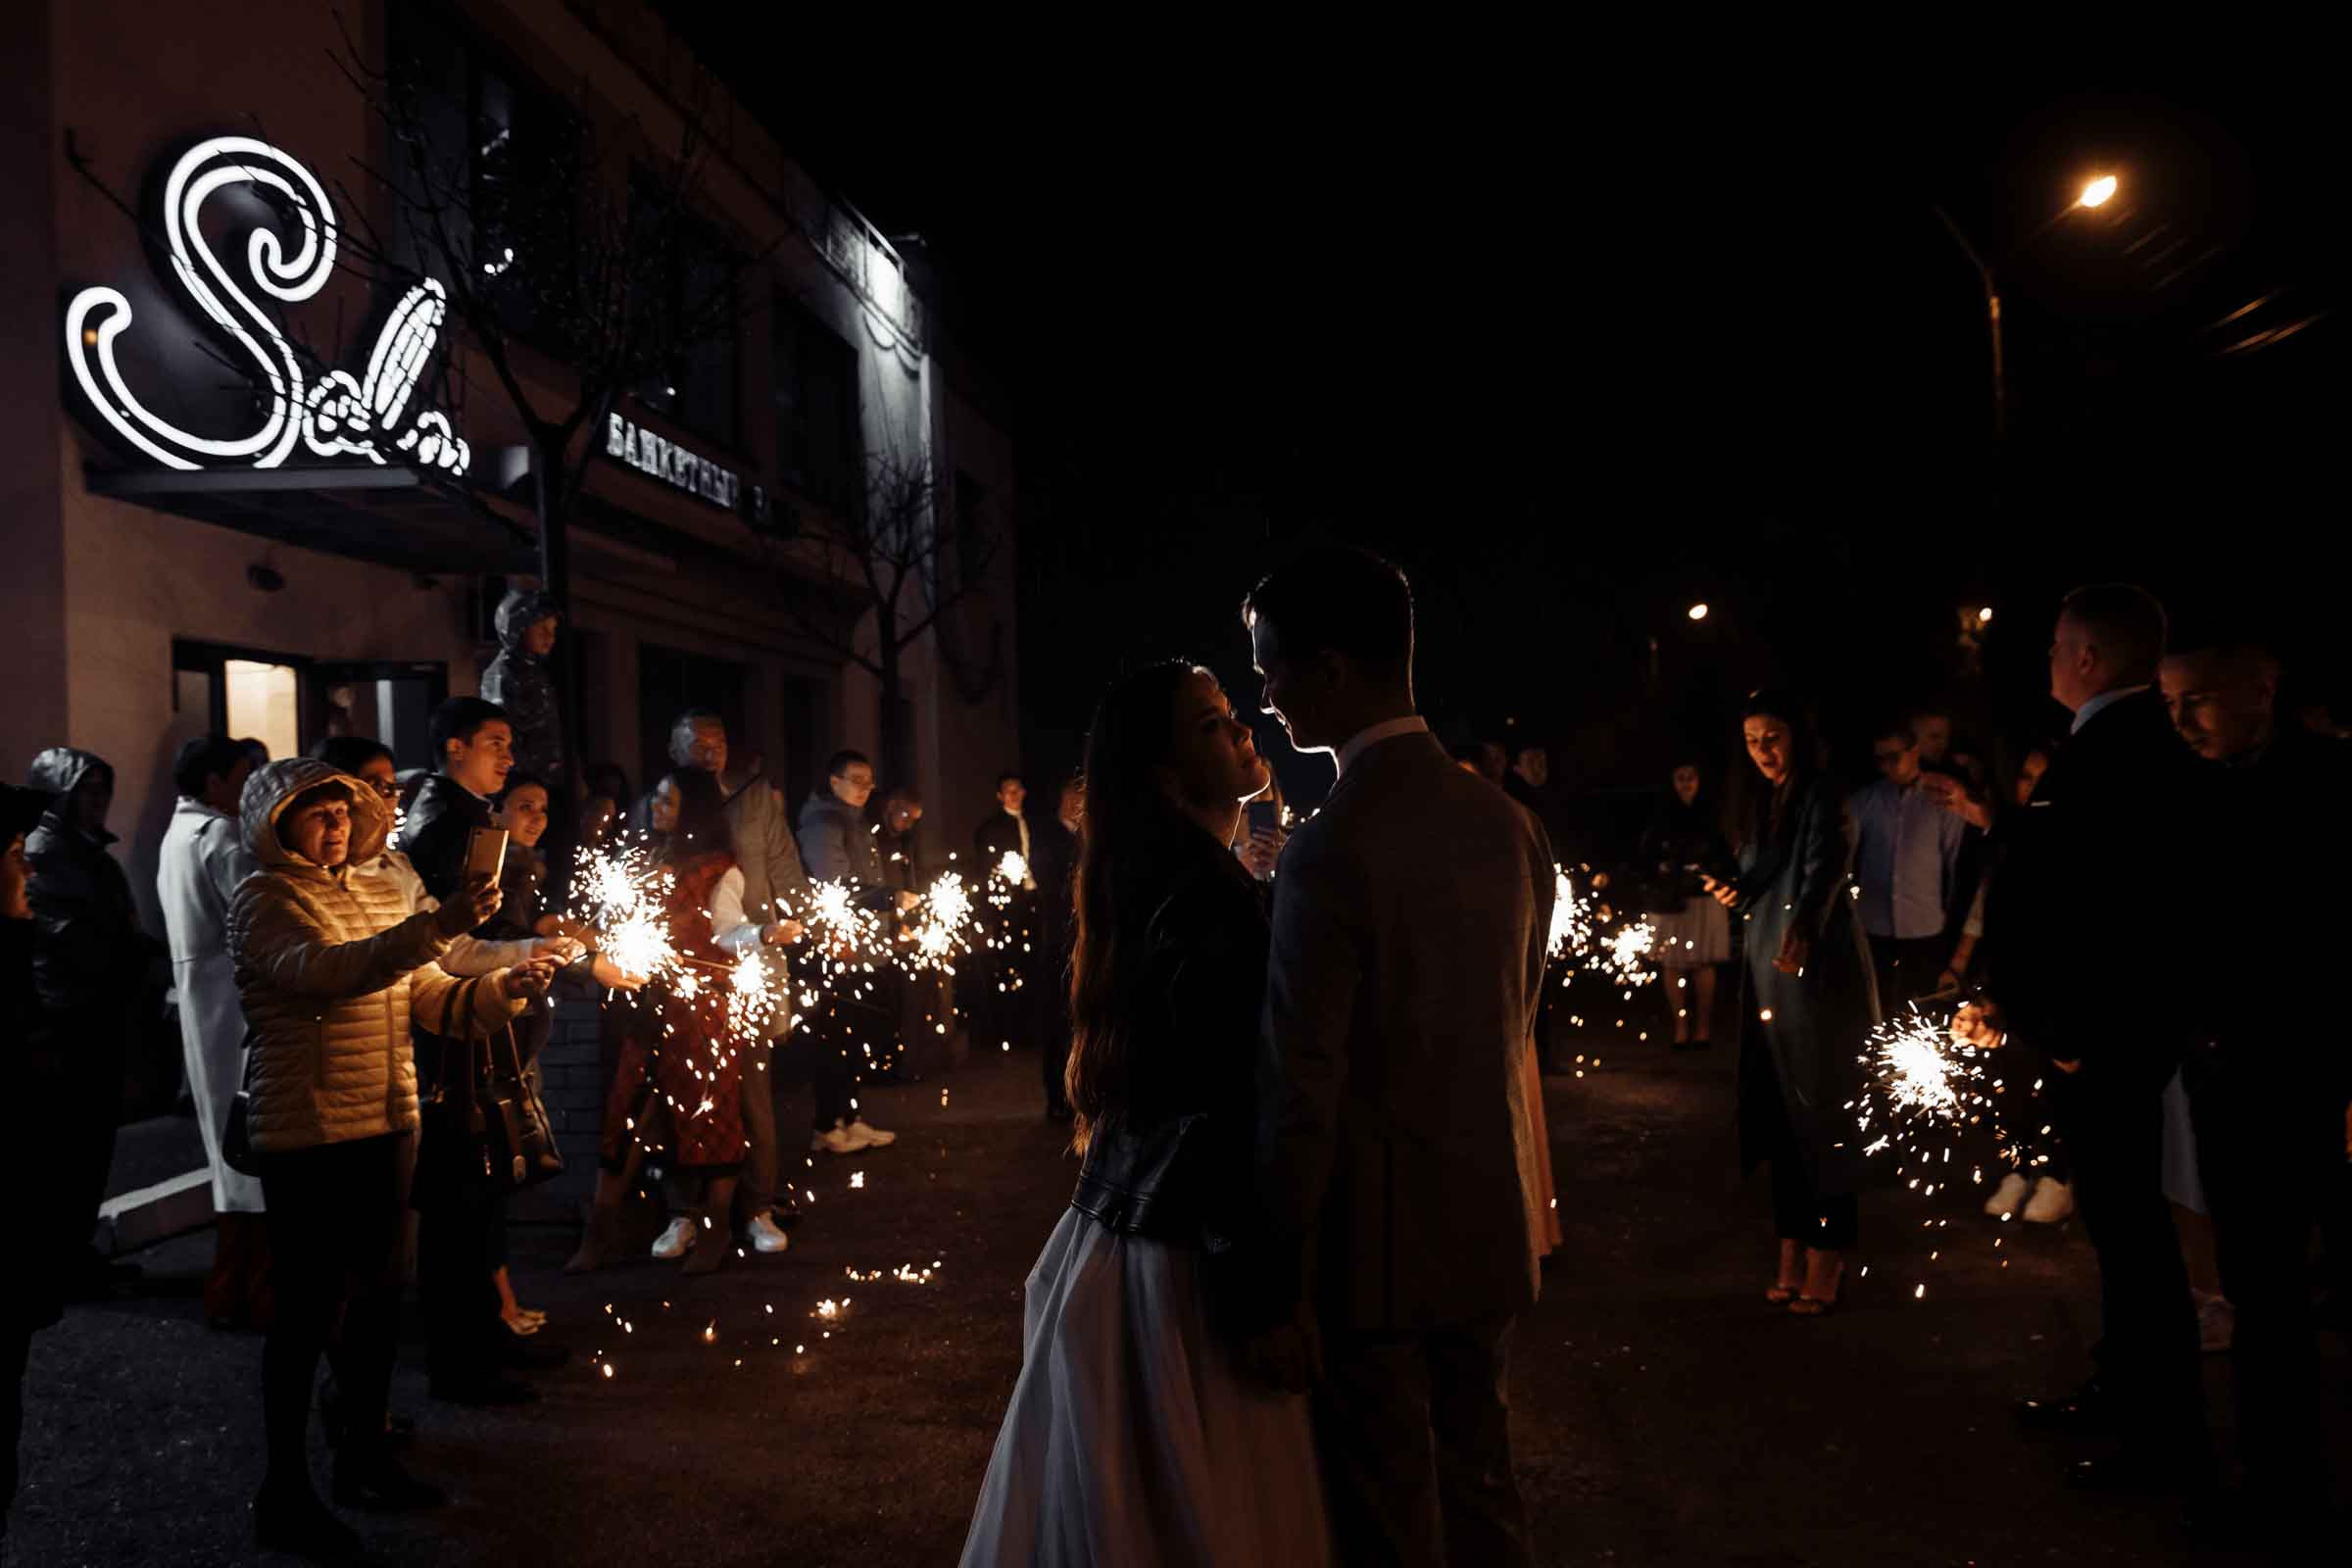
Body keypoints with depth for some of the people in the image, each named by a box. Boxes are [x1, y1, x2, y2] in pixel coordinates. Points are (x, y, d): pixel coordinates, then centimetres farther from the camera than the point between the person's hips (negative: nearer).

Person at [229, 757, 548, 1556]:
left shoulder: (380, 893, 13)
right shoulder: (263, 900, -8)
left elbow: (430, 997, 11)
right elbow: (328, 969, -28)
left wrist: (505, 989, -8)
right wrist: (437, 926, -38)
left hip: (386, 1124, 7)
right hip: (308, 1134, -7)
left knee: (378, 1295, 15)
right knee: (309, 1308, 0)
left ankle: (364, 1456, 31)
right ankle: (284, 1491, 13)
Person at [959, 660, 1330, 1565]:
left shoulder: (1150, 883, 8)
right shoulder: (1211, 902, -22)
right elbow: (1232, 1111, -23)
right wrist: (1263, 1293, -19)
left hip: (1119, 1226, 9)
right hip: (1184, 1257, -9)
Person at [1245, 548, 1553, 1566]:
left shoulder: (1333, 848, -22)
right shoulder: (1508, 824, 0)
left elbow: (1300, 1092, -20)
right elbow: (1511, 1029, 8)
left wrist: (1284, 1297, -12)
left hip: (1378, 1241, -7)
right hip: (1491, 1227, 7)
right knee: (1480, 1485, 22)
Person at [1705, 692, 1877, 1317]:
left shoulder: (1824, 801, -11)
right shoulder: (1760, 806, 13)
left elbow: (1824, 873, -29)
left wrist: (1801, 931, -47)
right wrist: (1734, 893, -1)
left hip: (1819, 973, -7)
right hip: (1767, 972, 7)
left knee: (1821, 1113, -1)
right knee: (1779, 1114, 9)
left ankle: (1827, 1260, 7)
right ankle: (1793, 1252, 18)